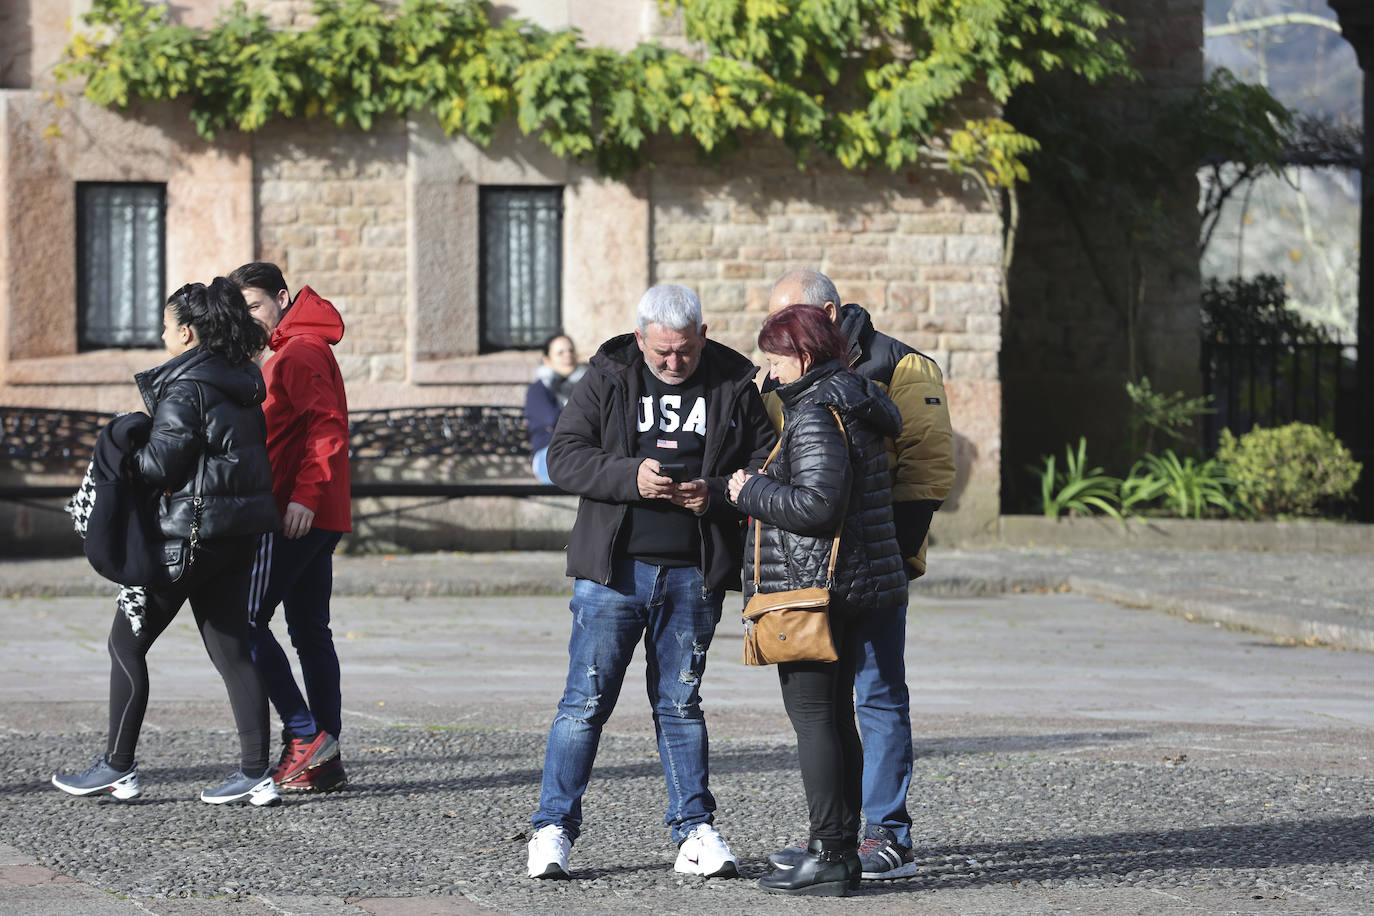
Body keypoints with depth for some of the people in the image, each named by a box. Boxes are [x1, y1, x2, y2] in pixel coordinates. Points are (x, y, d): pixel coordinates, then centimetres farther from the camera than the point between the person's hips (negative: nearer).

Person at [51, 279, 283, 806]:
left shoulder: (185, 386, -13)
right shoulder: (242, 383, 12)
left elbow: (161, 465, -17)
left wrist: (122, 451, 2)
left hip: (190, 533, -8)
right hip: (240, 532, 8)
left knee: (126, 643, 5)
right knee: (233, 650, 7)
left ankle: (117, 768, 8)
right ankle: (255, 774, 0)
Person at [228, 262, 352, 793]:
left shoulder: (300, 351, -10)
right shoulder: (289, 352, 22)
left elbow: (327, 426, -21)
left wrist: (304, 495, -26)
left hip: (298, 515, -10)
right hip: (321, 519, 10)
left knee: (246, 620, -8)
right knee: (310, 633, 8)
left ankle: (305, 735, -10)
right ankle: (325, 763, 8)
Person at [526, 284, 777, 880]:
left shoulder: (735, 385, 3)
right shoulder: (608, 378, 2)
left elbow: (766, 467, 5)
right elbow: (564, 456, -2)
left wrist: (716, 493, -14)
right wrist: (630, 476, -18)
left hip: (693, 574, 1)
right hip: (614, 568, -1)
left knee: (680, 703, 9)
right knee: (586, 700, -1)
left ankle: (694, 830, 15)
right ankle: (554, 827, 6)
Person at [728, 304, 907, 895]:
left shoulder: (815, 416, -16)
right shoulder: (859, 406, 15)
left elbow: (816, 505, -25)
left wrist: (752, 491, -10)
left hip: (811, 586, -10)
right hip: (853, 587, 10)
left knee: (811, 715, -7)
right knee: (837, 714, 13)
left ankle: (829, 856, -8)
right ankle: (843, 848, 16)